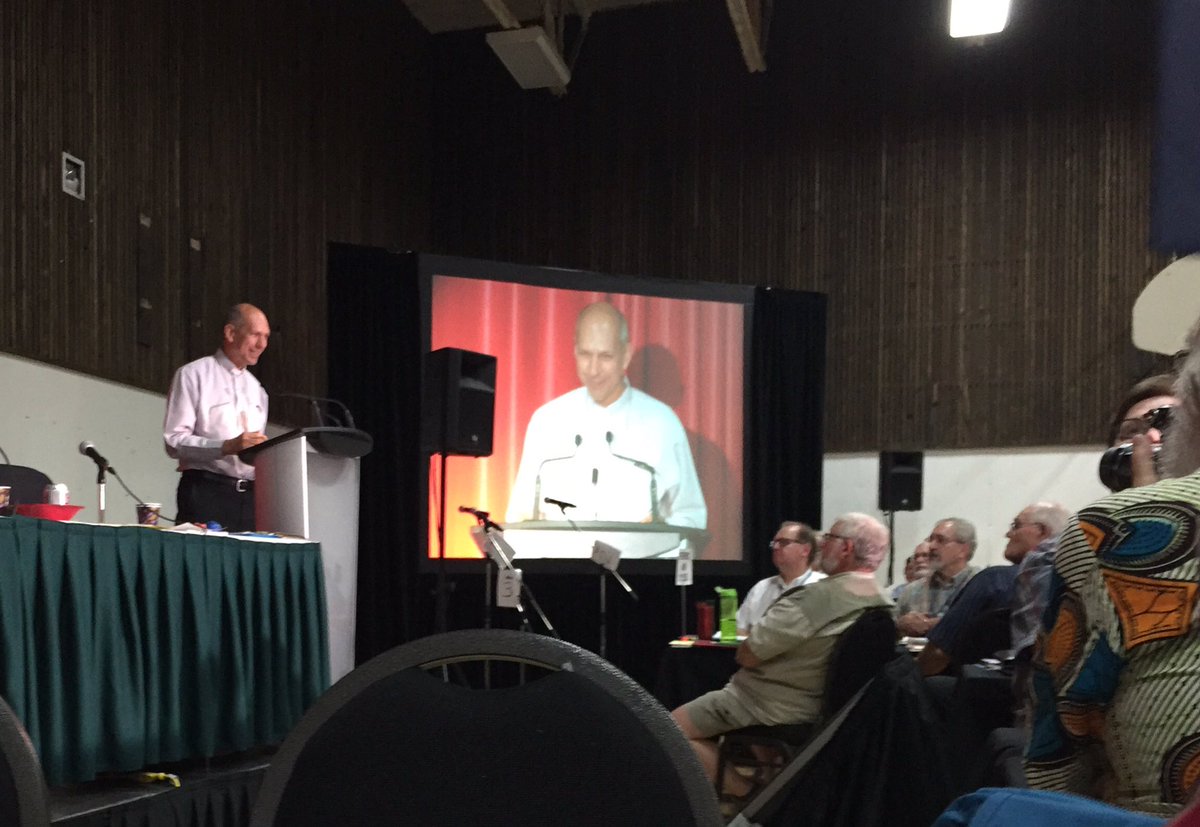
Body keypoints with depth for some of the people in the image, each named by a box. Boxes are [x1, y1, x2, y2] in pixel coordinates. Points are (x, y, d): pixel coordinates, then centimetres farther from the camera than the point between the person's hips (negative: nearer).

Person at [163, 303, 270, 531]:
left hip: (249, 495, 5)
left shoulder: (256, 388, 22)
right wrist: (227, 446, -19)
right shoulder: (193, 375, 2)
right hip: (206, 493, -5)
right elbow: (174, 441, -8)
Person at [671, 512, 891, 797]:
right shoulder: (882, 602, -1)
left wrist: (746, 644, 0)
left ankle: (750, 795, -4)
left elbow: (748, 655, -22)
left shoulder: (819, 597, -27)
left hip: (773, 705, -9)